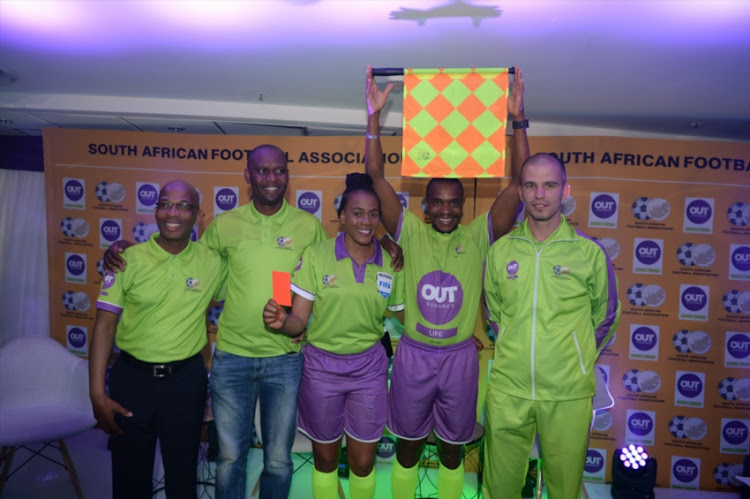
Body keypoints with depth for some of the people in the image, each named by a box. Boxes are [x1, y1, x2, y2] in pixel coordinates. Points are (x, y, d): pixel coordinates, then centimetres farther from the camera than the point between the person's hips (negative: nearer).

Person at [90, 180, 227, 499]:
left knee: (182, 473, 16)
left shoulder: (213, 263, -4)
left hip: (186, 379, 1)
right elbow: (105, 324, -6)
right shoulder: (128, 260, -7)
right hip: (132, 377, 0)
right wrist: (97, 393, -9)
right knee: (130, 473, 16)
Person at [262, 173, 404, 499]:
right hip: (322, 366, -1)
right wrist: (280, 321, -31)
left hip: (368, 368, 1)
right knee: (325, 459, 17)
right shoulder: (316, 256, -11)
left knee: (363, 462, 12)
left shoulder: (390, 263, -5)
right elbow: (298, 321, -10)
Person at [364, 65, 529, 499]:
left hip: (460, 356, 1)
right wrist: (374, 115, -16)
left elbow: (518, 183, -10)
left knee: (452, 446, 18)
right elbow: (377, 176, -10)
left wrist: (518, 121, -17)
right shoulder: (411, 232, -5)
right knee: (409, 444, 16)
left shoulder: (478, 236, -4)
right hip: (414, 353, 0)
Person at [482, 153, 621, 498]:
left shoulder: (589, 253, -4)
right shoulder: (501, 250, 1)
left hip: (568, 394, -1)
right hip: (507, 390, 2)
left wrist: (575, 361, 10)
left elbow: (605, 319, 8)